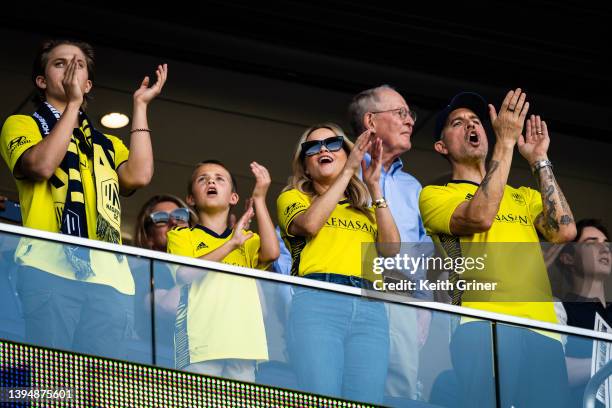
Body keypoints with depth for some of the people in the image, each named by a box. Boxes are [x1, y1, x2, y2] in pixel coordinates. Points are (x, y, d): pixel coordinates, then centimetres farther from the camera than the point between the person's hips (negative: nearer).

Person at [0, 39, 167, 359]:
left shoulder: (107, 144, 31)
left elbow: (138, 176, 8)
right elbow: (41, 165, -5)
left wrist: (140, 106, 17)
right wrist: (72, 103, 2)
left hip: (109, 274, 4)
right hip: (48, 265, -4)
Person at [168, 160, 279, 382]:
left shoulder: (247, 239, 25)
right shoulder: (181, 236, 15)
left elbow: (271, 253, 1)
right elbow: (184, 273, -6)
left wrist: (259, 199, 4)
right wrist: (232, 243, -6)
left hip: (242, 346, 3)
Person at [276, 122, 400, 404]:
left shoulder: (366, 210, 30)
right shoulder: (293, 198, 21)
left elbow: (391, 248, 11)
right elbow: (309, 223, -3)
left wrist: (374, 186, 10)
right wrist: (348, 171, 1)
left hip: (370, 309, 3)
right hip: (316, 301, -3)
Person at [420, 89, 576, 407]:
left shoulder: (524, 197, 27)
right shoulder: (434, 195, 13)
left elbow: (564, 230, 8)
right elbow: (479, 217, -8)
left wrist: (539, 161, 13)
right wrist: (505, 140, -5)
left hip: (541, 331, 4)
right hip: (482, 327, -4)